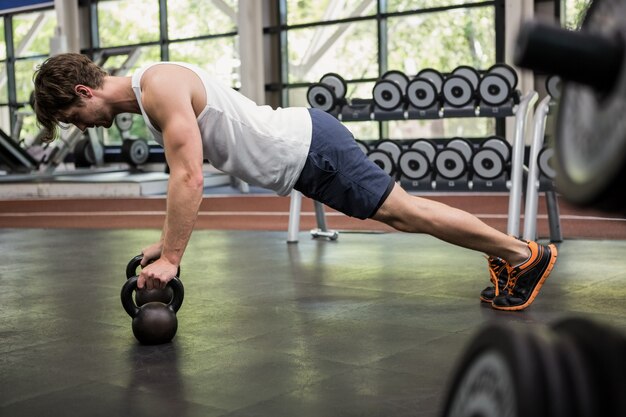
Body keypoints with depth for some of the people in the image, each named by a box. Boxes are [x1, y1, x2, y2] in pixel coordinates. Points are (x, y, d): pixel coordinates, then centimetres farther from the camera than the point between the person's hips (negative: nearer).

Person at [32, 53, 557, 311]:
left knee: (405, 212, -2)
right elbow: (184, 176, 21)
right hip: (301, 152, 9)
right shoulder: (150, 99, 12)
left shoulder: (159, 86, -20)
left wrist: (171, 257, -23)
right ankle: (505, 255, 28)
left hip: (310, 150, -9)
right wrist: (167, 241, 19)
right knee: (398, 213, 15)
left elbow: (191, 177, -27)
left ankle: (525, 254, 12)